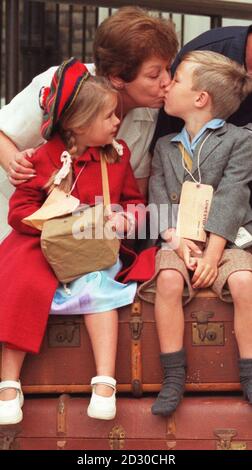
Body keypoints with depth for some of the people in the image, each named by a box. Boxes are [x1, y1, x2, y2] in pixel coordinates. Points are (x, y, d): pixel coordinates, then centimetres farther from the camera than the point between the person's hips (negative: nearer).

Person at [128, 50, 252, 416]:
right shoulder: (165, 146, 17)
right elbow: (158, 199, 6)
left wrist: (212, 254, -18)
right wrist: (177, 240, -13)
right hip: (178, 238, 3)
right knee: (168, 280, -29)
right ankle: (173, 377, -21)